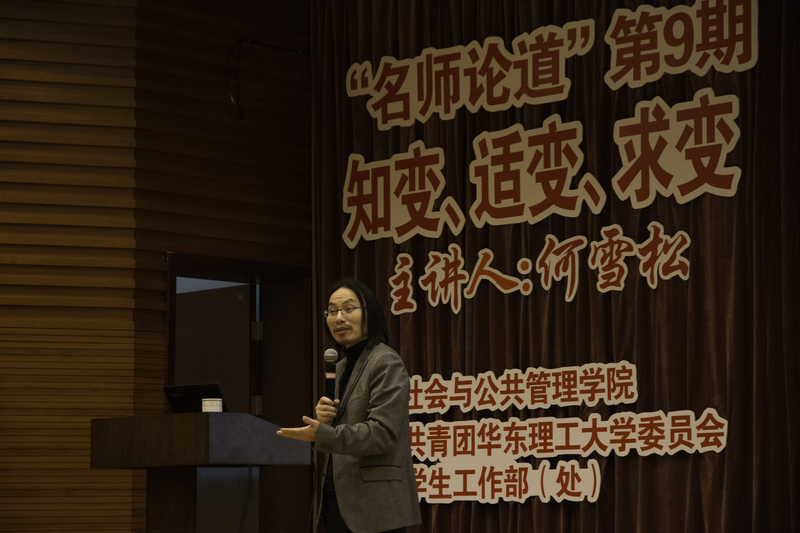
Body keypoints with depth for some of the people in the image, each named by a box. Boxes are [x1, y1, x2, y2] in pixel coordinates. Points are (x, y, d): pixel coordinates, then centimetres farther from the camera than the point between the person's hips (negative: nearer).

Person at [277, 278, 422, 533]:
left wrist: (322, 435, -27)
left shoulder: (386, 363, -9)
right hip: (338, 501, 9)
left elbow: (382, 433, -19)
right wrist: (323, 419, 0)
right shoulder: (341, 368, 19)